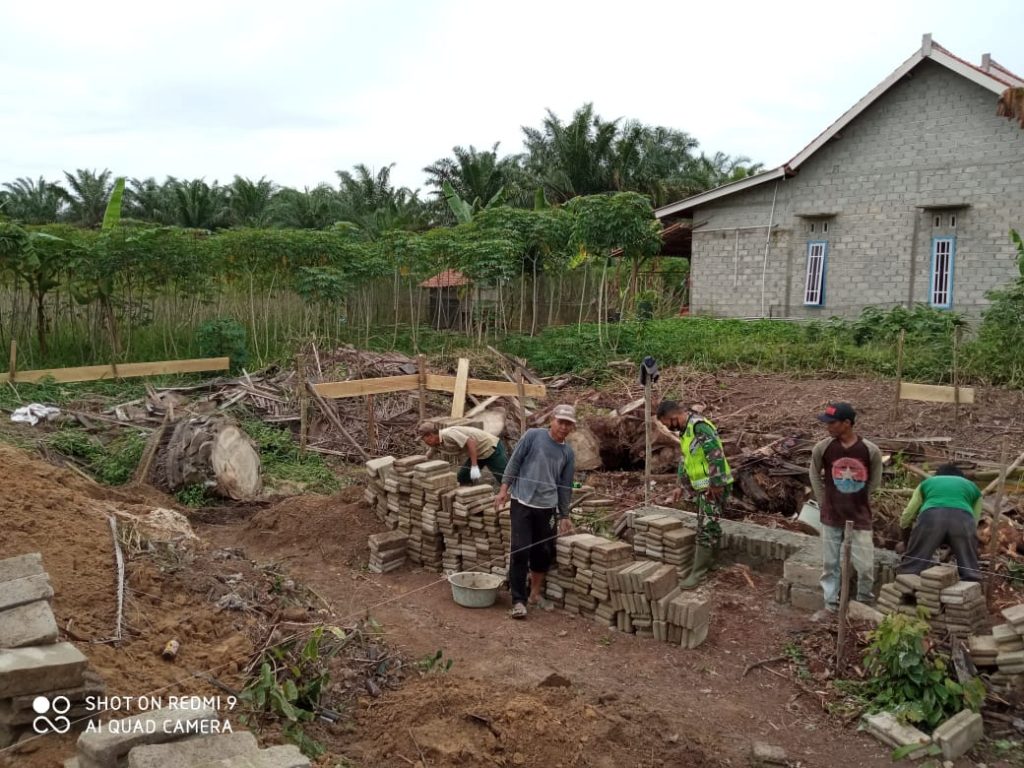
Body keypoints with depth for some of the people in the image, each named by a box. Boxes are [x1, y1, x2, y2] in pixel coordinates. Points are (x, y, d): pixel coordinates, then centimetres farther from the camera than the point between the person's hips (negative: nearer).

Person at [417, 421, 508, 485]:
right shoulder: (439, 443, 2)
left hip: (492, 447, -9)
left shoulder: (448, 434, -26)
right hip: (478, 452, 9)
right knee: (462, 479, 7)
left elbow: (471, 442, -32)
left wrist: (474, 467, -32)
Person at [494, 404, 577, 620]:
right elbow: (515, 462, -2)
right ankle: (518, 600, 1)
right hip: (522, 502, -4)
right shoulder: (533, 436, -3)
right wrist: (504, 489, -6)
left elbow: (565, 486, 13)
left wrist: (564, 515, 13)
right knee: (520, 551, -7)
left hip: (547, 507, 4)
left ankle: (536, 593, 28)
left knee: (544, 552, 9)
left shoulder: (568, 453, 8)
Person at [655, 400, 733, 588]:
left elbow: (716, 455, -25)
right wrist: (681, 485, 21)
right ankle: (710, 560, 29)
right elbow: (684, 460, 22)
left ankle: (697, 573, -2)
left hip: (714, 487, -10)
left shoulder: (699, 426, -20)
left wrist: (716, 485, -24)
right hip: (703, 487, 10)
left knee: (705, 528, -6)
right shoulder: (685, 430, 12)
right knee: (709, 526, 18)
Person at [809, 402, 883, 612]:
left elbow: (875, 480, 5)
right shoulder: (823, 448, -10)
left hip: (860, 516, -1)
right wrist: (823, 501, 8)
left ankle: (865, 603, 28)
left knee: (865, 566, 3)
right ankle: (830, 603, 24)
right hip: (831, 516, 1)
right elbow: (814, 474, 9)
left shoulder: (870, 450, -13)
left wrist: (858, 501, 9)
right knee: (830, 563, 9)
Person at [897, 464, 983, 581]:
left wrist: (904, 526, 53)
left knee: (910, 569, 3)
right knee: (970, 573, 8)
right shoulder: (973, 487, 36)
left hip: (931, 518, 0)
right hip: (963, 520, 1)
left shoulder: (926, 483, 34)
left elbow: (906, 516, 32)